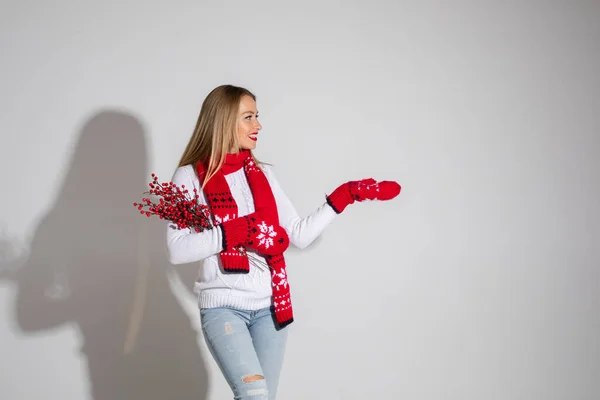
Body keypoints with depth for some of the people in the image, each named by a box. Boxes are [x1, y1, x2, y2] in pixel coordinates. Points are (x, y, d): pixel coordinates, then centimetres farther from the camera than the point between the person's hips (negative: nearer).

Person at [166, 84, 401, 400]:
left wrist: (346, 195, 5)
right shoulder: (190, 177, -2)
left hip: (271, 305, 5)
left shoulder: (263, 174, 12)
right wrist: (237, 232, -20)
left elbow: (299, 235, 9)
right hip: (223, 305, -4)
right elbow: (177, 250, -12)